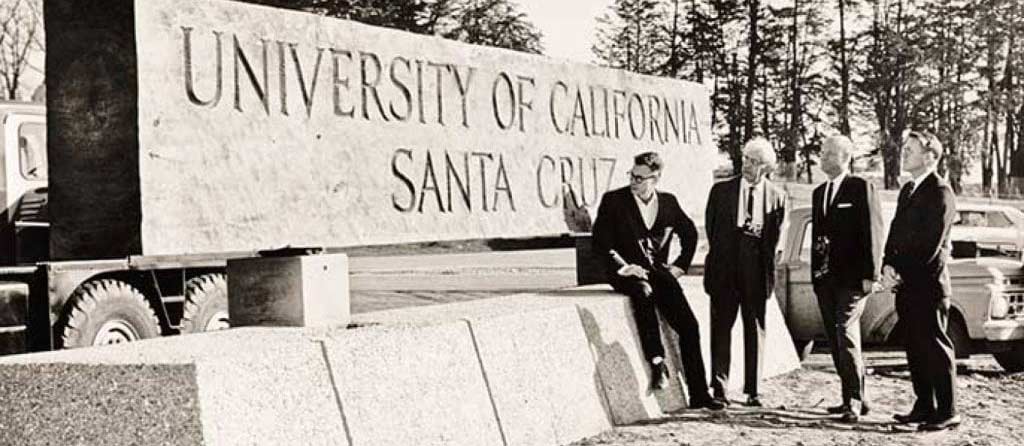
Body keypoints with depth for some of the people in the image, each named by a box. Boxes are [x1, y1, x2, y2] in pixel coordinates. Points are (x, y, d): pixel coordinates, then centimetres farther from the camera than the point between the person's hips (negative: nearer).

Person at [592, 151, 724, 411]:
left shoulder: (668, 202, 11)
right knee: (644, 291, -39)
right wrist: (623, 267, -14)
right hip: (626, 273, -3)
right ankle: (656, 362, -38)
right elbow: (600, 243, -3)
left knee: (688, 326, -12)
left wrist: (679, 265, 13)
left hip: (659, 272, 3)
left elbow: (690, 233, 25)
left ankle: (699, 394, -5)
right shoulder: (613, 200, 1)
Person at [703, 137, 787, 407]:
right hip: (725, 270, 0)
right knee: (721, 327, -1)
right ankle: (719, 388, 3)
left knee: (755, 329, 4)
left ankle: (752, 390, 11)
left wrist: (759, 232, -6)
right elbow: (712, 230, 7)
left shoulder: (777, 196, 6)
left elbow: (775, 237, 9)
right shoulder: (721, 191, 5)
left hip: (757, 271, 0)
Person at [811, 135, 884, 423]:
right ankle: (852, 398, 19)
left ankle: (855, 402, -9)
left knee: (846, 335, -14)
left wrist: (870, 275, -14)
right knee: (835, 340, 10)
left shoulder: (861, 188, -5)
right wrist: (816, 272, 12)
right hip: (825, 278, 7)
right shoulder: (819, 192, 17)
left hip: (852, 277, -7)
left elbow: (872, 232, -9)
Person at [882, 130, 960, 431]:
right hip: (906, 284, 8)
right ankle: (925, 407, 20)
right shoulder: (908, 190, 18)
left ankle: (947, 412, 3)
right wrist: (888, 265, -1)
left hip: (927, 283, -8)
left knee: (935, 348, -3)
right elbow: (895, 233, 16)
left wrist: (901, 274, -13)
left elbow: (931, 245, -16)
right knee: (915, 349, 12)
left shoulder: (940, 192, -11)